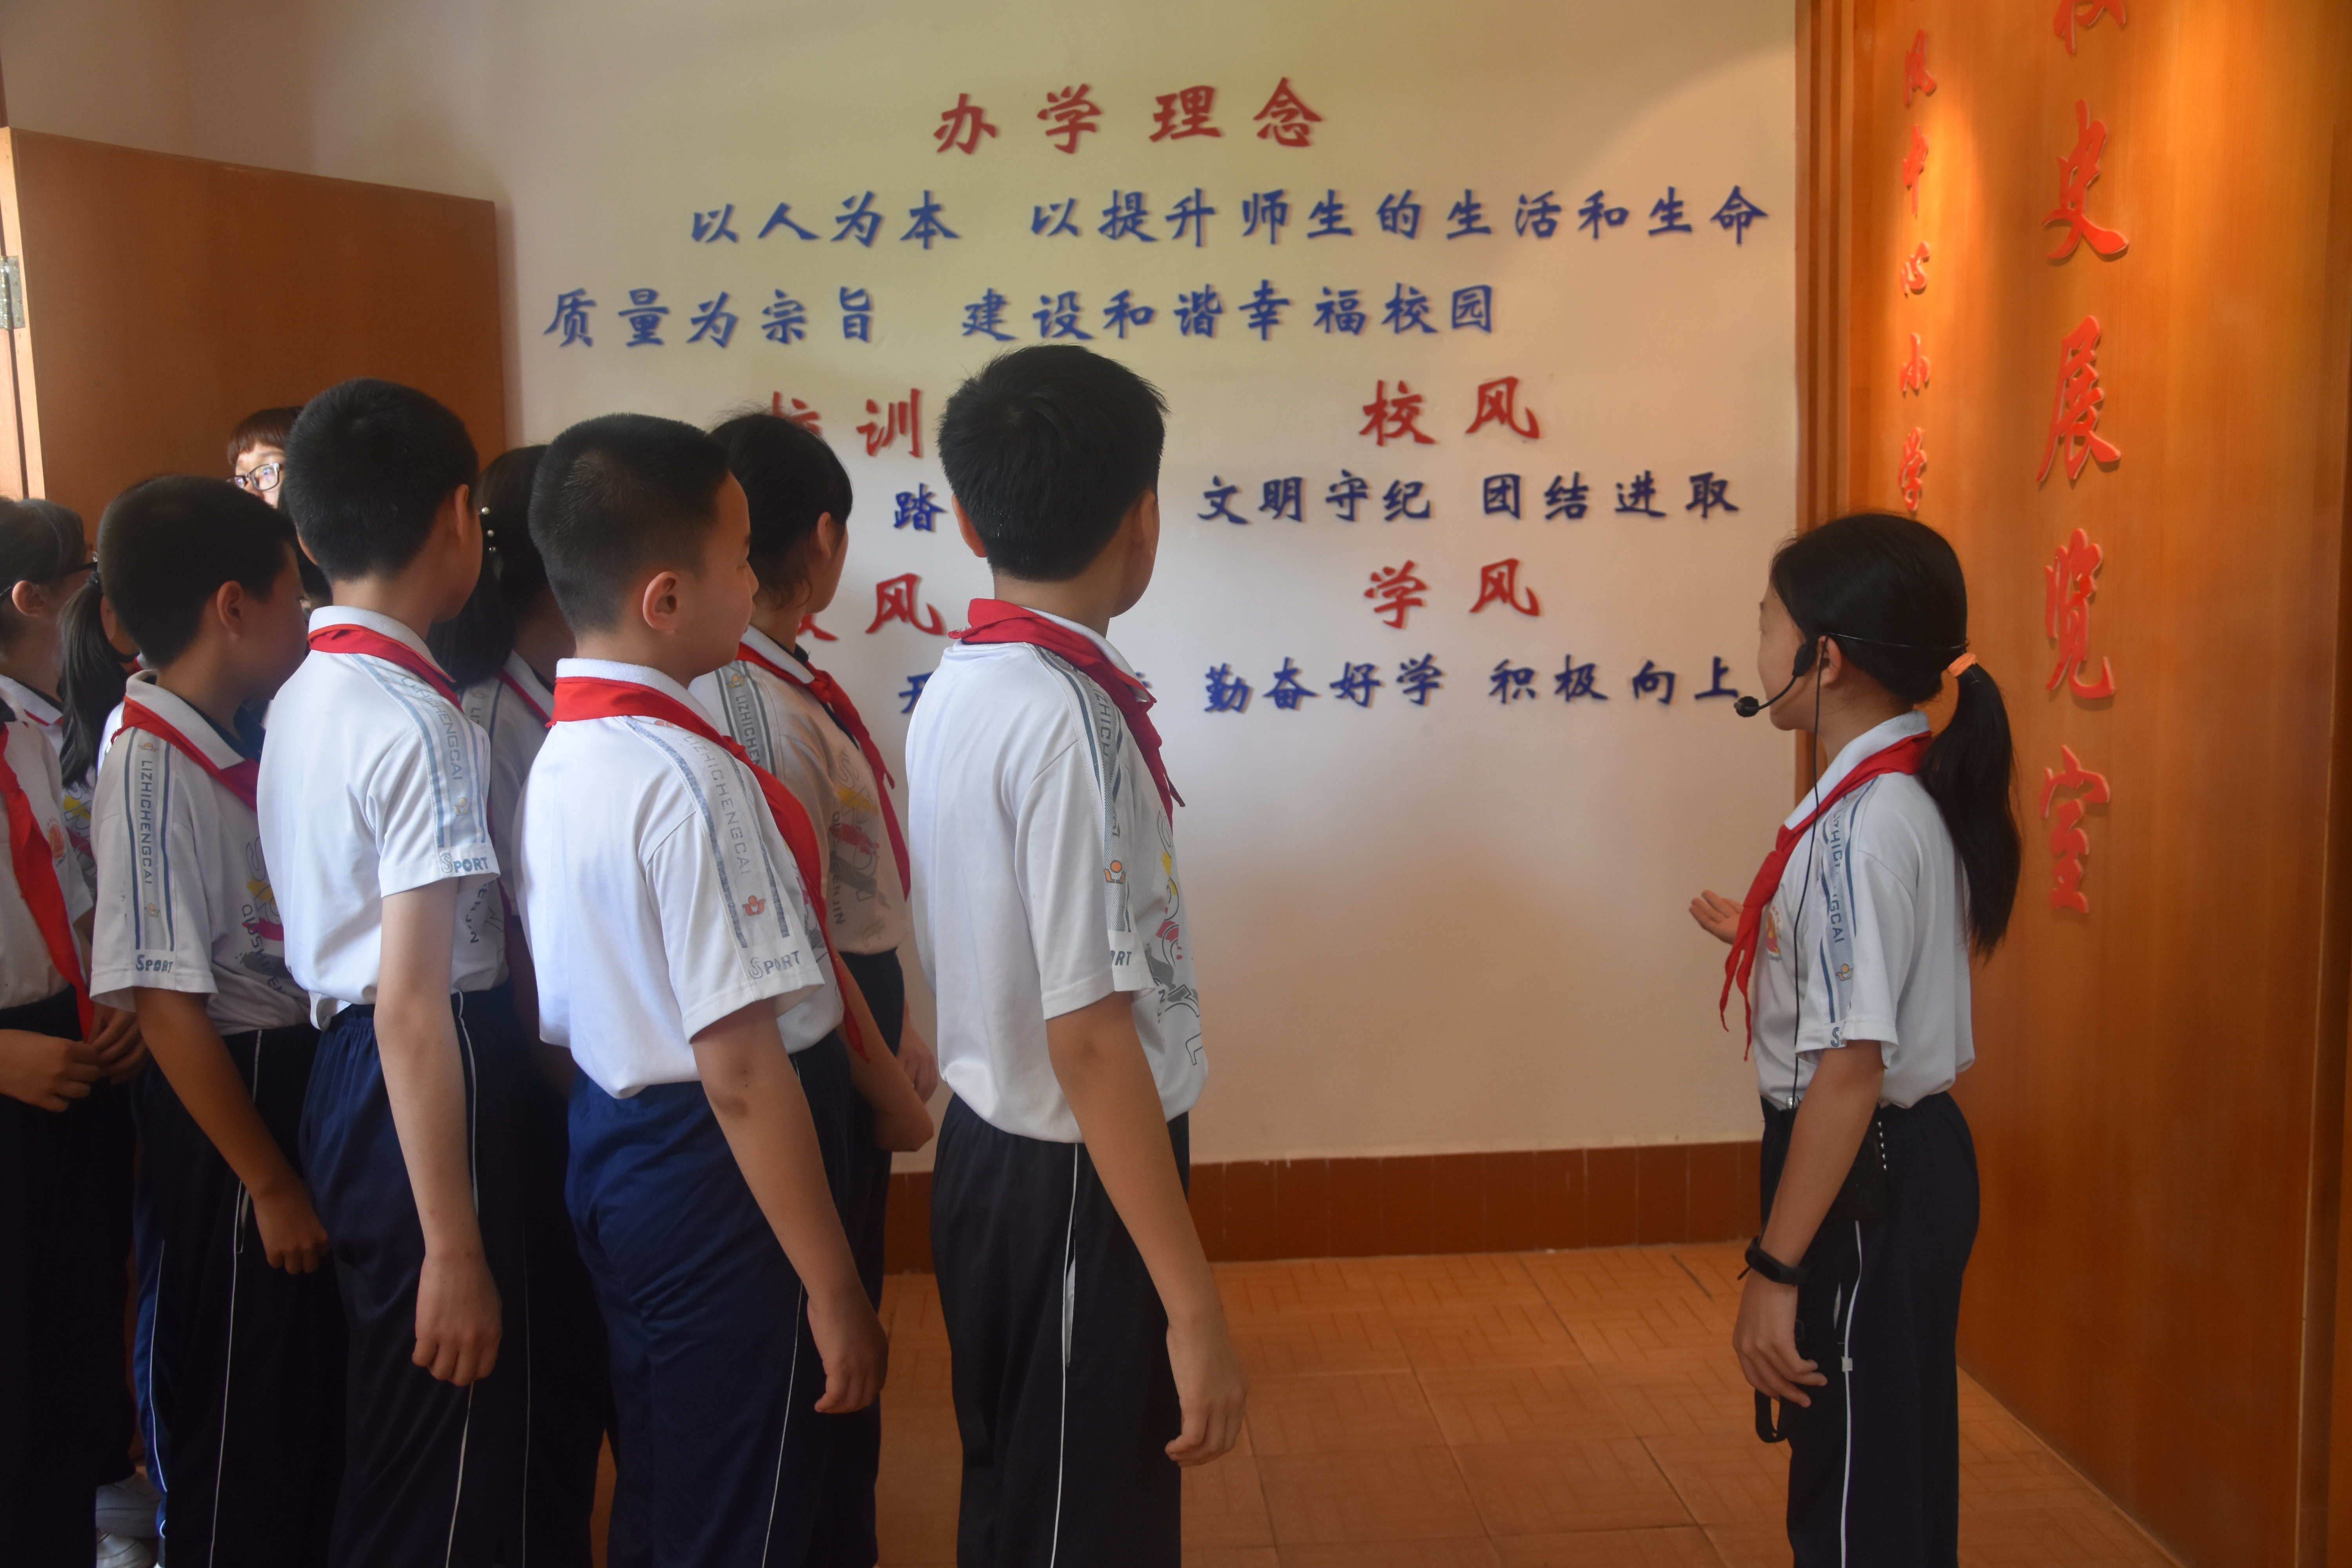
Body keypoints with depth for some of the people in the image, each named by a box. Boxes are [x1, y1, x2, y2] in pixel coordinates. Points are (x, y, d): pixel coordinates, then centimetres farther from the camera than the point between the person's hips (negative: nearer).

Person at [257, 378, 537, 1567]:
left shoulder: (300, 698, 8)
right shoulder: (420, 725, -20)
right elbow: (414, 1008, -23)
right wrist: (456, 1251, -20)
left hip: (339, 1069, 9)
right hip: (423, 1086, -9)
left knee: (385, 1441, 23)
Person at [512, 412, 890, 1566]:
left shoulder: (560, 755, 5)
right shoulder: (694, 782, -24)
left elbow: (586, 992, 10)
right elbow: (743, 1072, -25)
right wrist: (835, 1290, -18)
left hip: (612, 1141, 9)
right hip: (714, 1180, -9)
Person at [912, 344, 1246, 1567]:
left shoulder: (952, 690, 2)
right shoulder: (1072, 720, -23)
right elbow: (1089, 1036, -25)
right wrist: (1193, 1307, -21)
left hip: (986, 1146, 8)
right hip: (1072, 1185, -8)